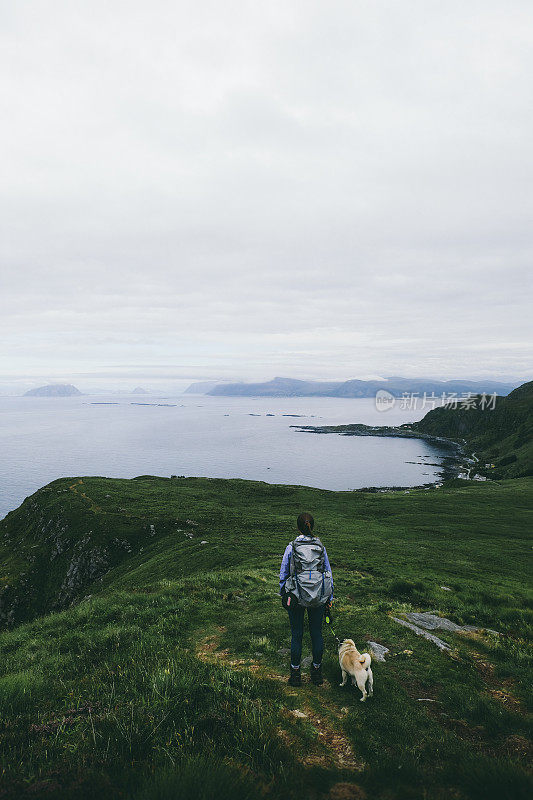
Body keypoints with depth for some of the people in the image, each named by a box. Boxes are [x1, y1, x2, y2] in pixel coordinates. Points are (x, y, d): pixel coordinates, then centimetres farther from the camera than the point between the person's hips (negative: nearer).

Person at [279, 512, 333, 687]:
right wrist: (330, 597, 14)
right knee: (316, 633, 15)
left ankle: (295, 674, 20)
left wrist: (283, 595, 11)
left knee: (296, 634, 10)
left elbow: (283, 574, -2)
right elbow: (328, 573, 4)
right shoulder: (320, 547, -2)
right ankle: (317, 672, 27)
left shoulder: (291, 547, -9)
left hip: (296, 596, -2)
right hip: (318, 598, 2)